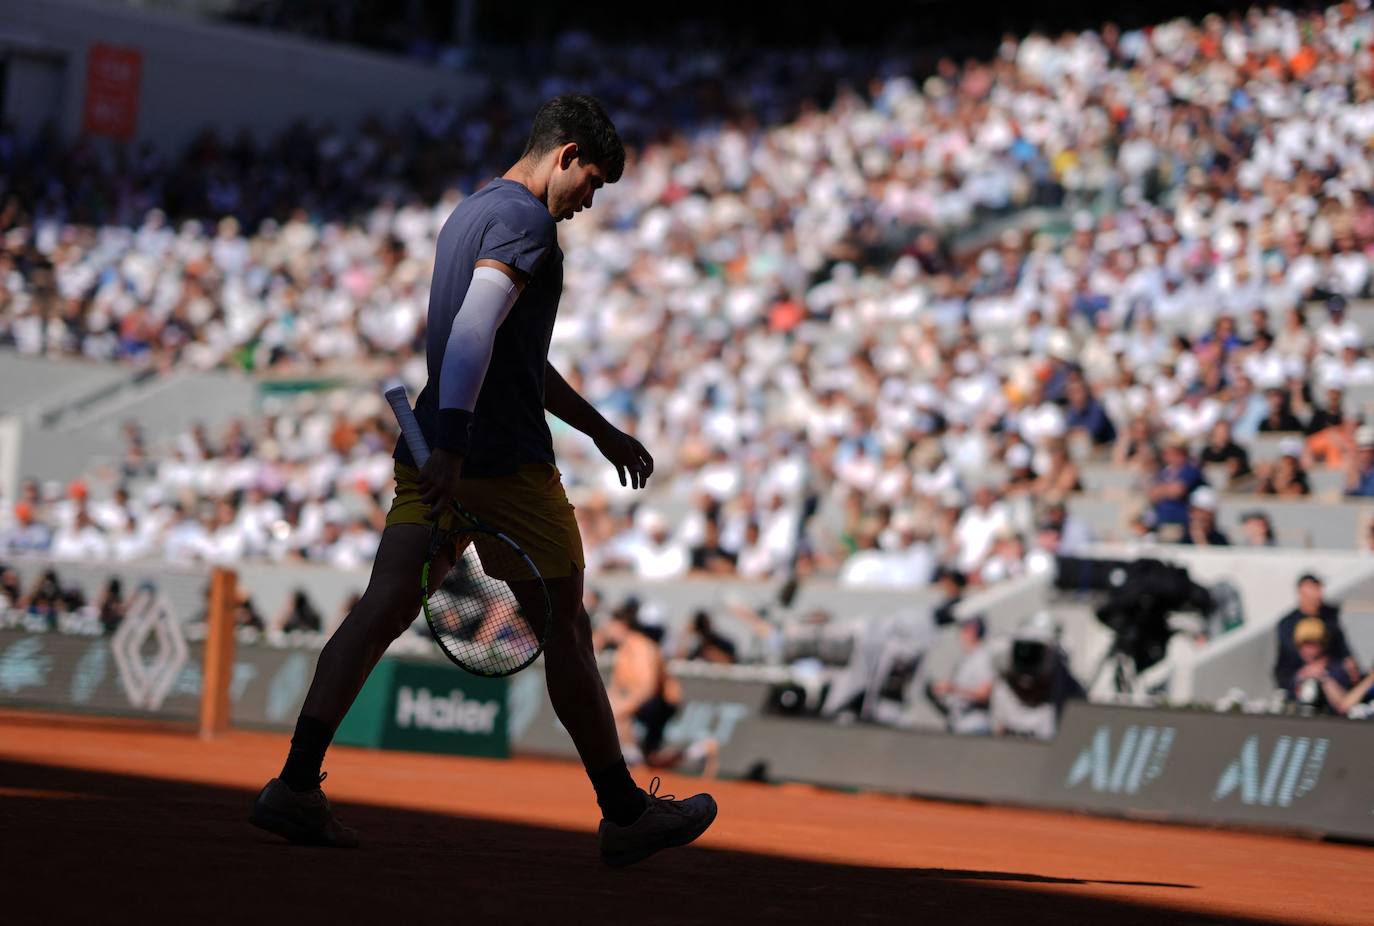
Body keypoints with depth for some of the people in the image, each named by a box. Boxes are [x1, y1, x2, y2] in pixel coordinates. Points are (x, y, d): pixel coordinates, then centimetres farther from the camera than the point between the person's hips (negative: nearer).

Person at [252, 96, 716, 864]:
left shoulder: (469, 213, 23)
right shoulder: (527, 219, -9)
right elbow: (475, 327, -25)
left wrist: (600, 429, 34)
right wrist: (451, 446, -32)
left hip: (433, 458, 8)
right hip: (505, 463, -8)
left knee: (383, 611, -1)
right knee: (565, 630, 2)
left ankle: (296, 786, -11)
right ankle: (626, 815, 13)